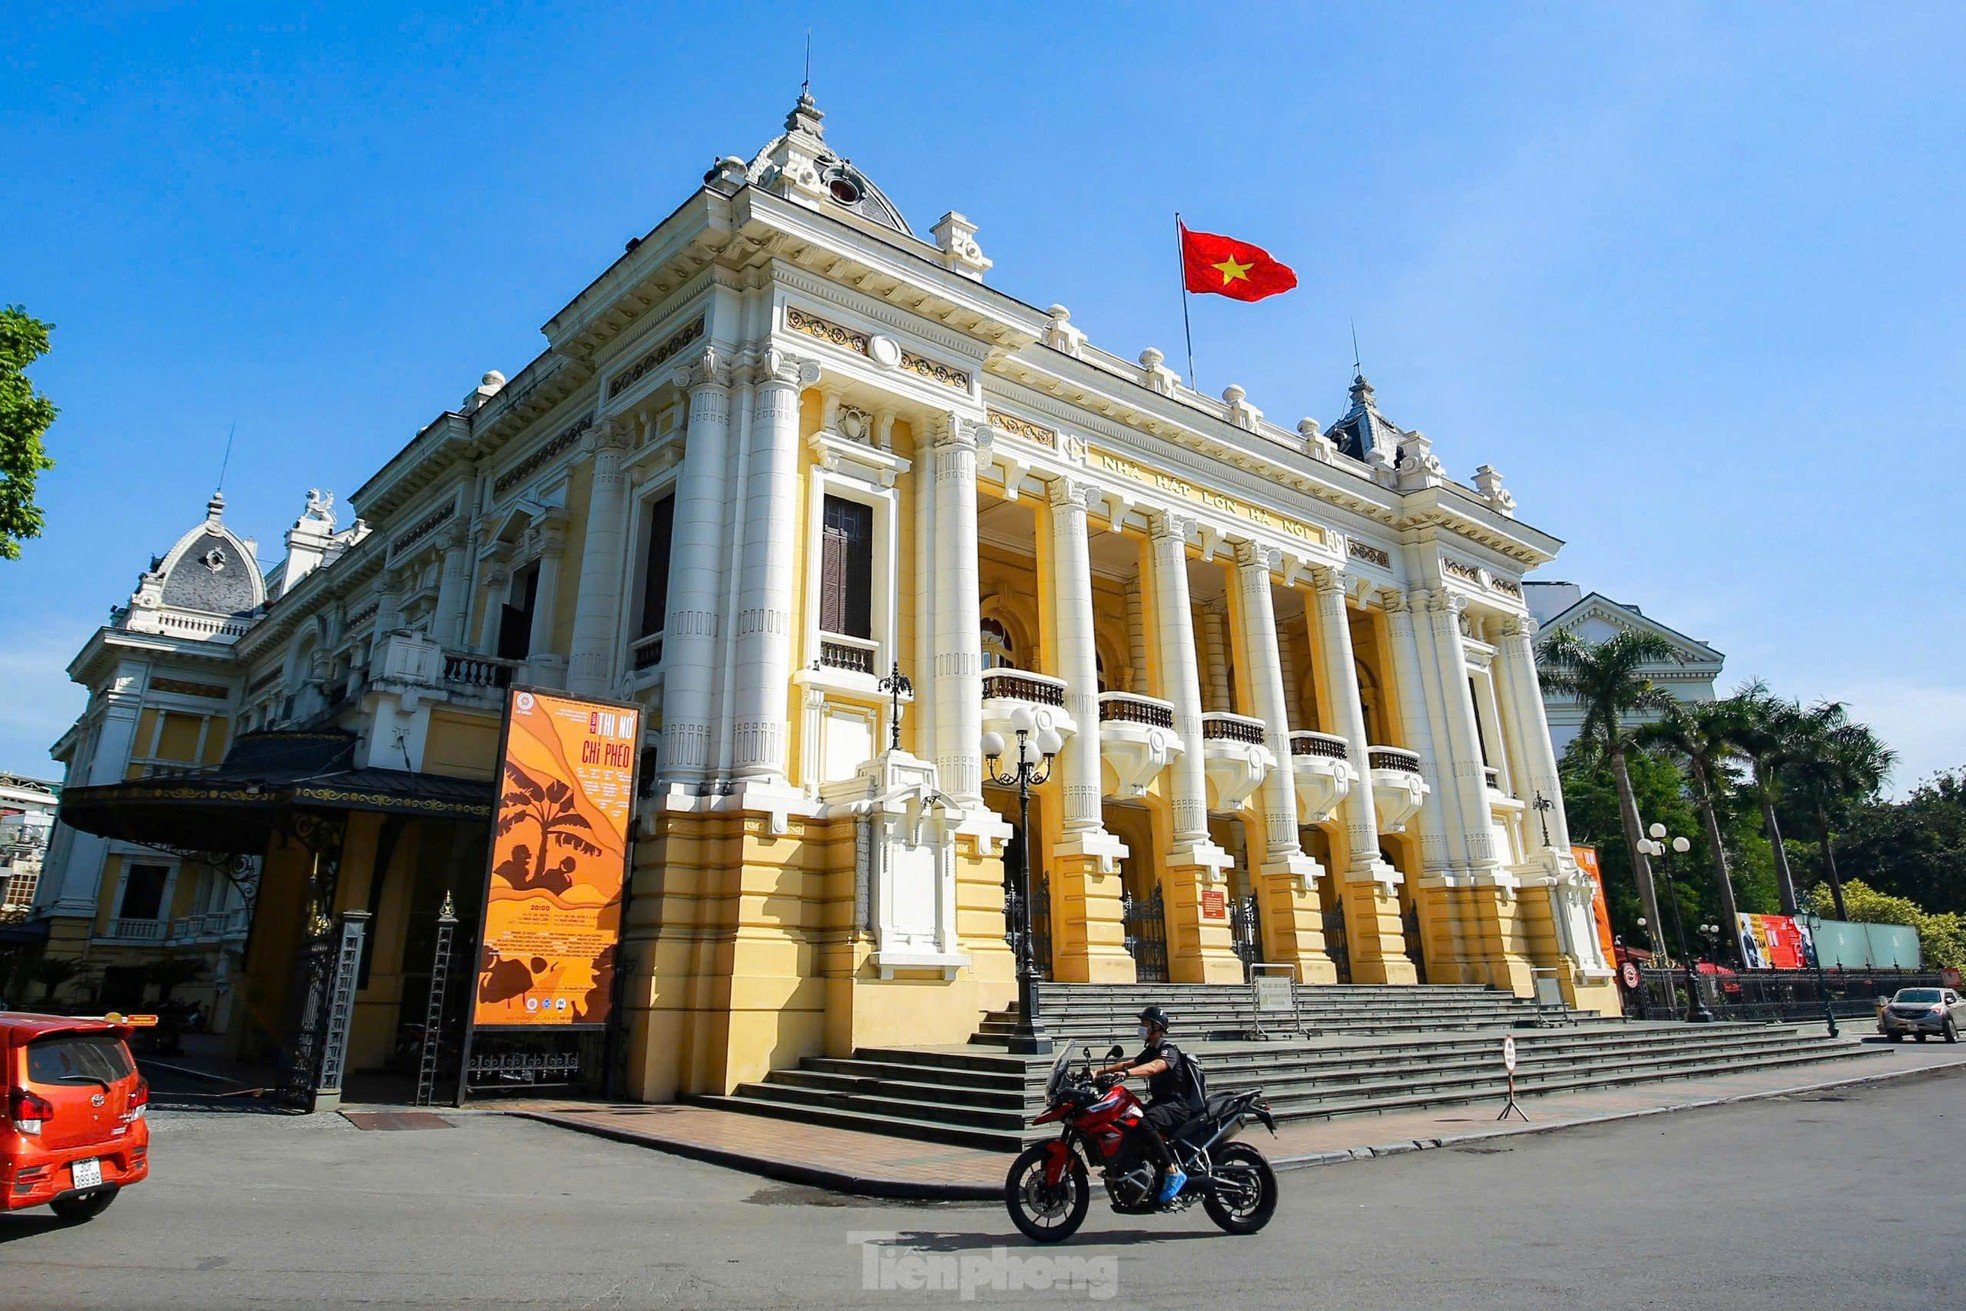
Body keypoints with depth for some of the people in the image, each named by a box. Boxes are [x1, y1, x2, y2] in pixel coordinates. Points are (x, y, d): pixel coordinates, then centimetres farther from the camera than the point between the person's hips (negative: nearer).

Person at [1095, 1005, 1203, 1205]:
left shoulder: (1168, 1050, -13)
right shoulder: (1150, 1051, 18)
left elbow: (1153, 1068, -33)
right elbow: (1127, 1064, 16)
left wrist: (1126, 1073, -47)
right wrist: (1100, 1072, 5)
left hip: (1178, 1105, -10)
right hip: (1160, 1102, 10)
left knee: (1144, 1124, -34)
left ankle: (1174, 1172, -30)